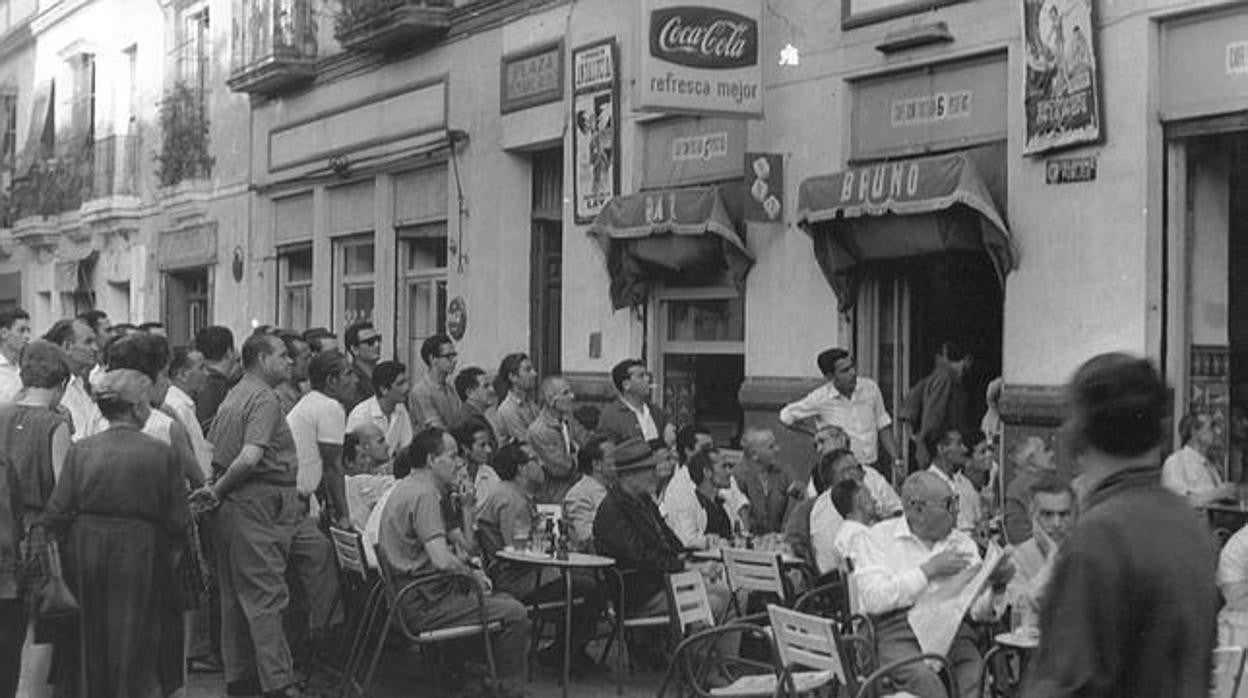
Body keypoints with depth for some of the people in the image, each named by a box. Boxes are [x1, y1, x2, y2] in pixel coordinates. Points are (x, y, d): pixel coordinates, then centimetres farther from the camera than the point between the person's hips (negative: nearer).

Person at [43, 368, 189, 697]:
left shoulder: (80, 450, -2)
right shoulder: (160, 454, -8)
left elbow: (56, 515, -4)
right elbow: (178, 521, -6)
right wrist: (169, 554, 10)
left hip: (84, 551, 2)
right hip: (140, 557, -2)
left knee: (88, 644, 14)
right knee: (135, 642, 8)